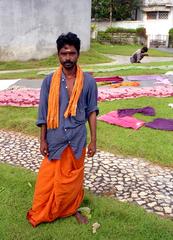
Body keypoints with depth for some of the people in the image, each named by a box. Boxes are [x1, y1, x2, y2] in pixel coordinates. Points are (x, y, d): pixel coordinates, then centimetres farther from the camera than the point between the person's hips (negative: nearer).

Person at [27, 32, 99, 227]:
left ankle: (73, 209, 38)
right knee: (48, 178, 10)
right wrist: (43, 140, -1)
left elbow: (91, 111, -1)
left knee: (73, 178, 15)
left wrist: (93, 140, -2)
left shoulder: (88, 81, -6)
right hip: (55, 139, 0)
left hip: (77, 140, 1)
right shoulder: (49, 81, -7)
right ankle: (39, 214, 31)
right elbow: (44, 113, -1)